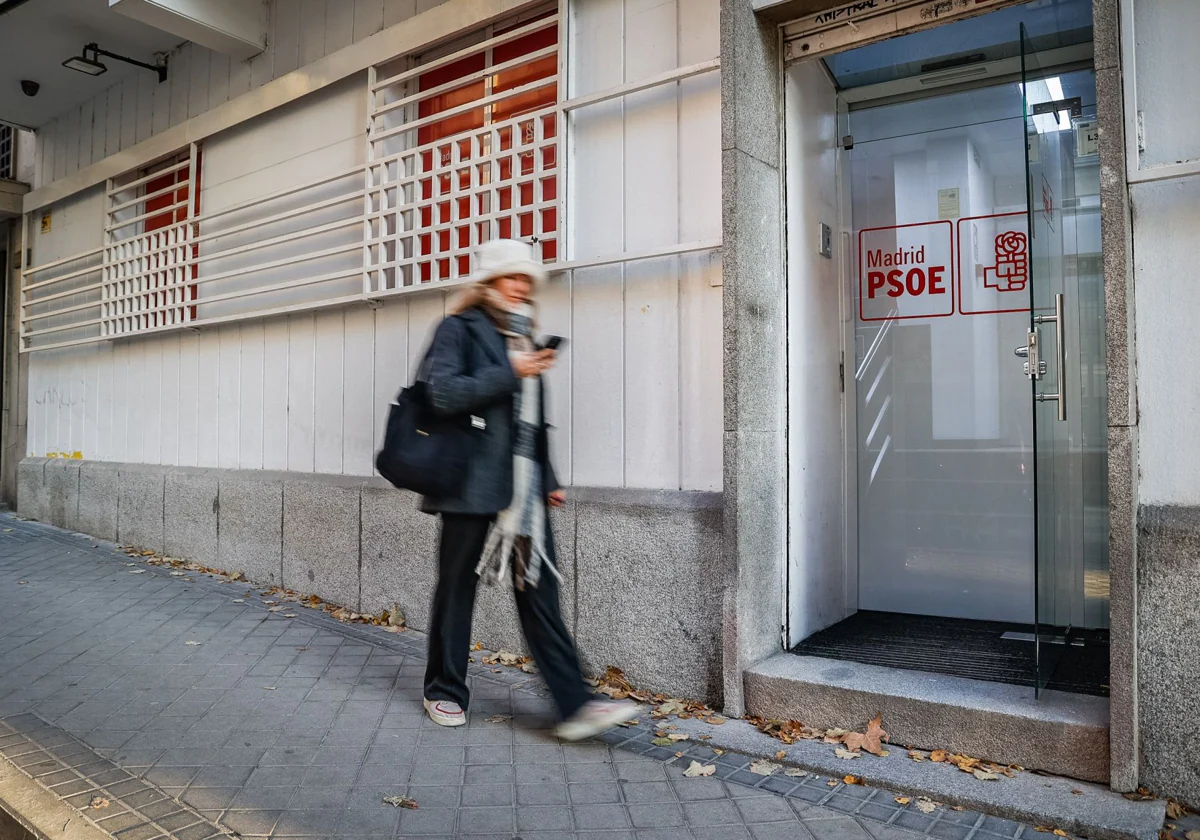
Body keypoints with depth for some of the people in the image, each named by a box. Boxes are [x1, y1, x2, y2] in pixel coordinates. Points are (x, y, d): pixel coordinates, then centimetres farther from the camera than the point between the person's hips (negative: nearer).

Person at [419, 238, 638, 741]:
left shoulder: (523, 338, 21)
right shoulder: (459, 330, 1)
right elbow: (443, 394, -14)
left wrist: (547, 480, 21)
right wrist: (510, 373, -15)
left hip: (523, 488, 6)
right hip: (473, 485, -5)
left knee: (539, 591, 0)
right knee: (457, 589, 7)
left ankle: (575, 705, -2)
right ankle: (445, 692, 24)